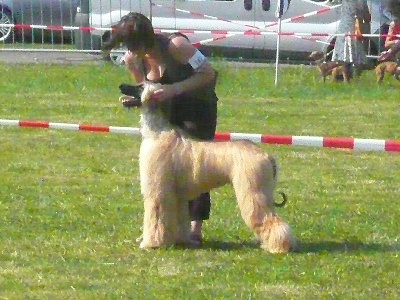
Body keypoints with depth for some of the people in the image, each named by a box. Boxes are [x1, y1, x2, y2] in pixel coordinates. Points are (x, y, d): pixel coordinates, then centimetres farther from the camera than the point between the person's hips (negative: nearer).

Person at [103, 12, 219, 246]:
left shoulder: (176, 46, -31)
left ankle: (195, 229, -8)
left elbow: (208, 73, -26)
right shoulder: (132, 58, -13)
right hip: (169, 107, 6)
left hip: (199, 105, -6)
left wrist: (174, 88, -35)